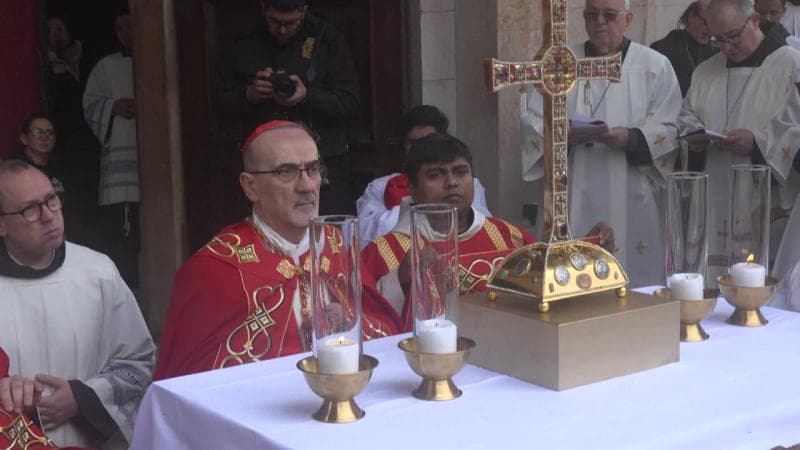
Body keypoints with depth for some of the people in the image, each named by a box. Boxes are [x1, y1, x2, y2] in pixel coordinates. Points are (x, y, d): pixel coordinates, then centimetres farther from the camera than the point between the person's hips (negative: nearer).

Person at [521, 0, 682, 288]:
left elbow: (668, 129, -1)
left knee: (637, 285, 0)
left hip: (632, 200, -1)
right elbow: (532, 121, 6)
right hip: (576, 199, 1)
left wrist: (630, 138, -19)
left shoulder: (655, 66, 6)